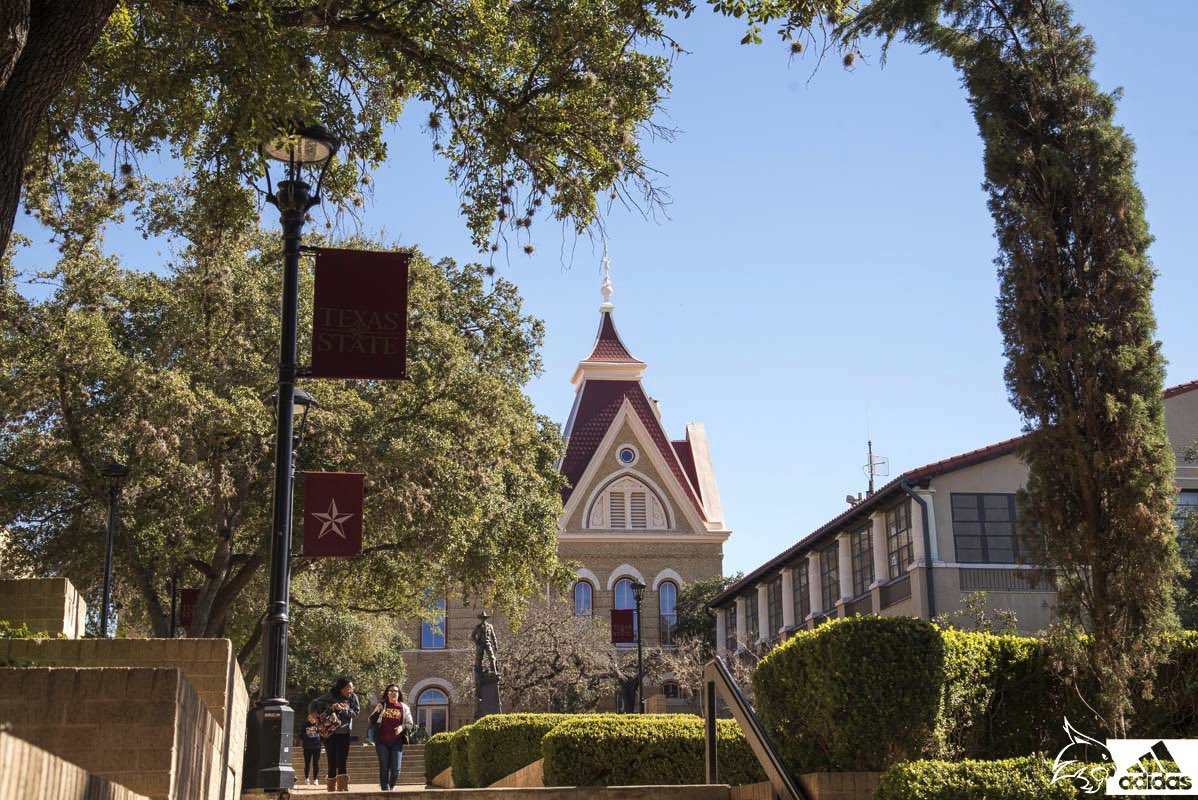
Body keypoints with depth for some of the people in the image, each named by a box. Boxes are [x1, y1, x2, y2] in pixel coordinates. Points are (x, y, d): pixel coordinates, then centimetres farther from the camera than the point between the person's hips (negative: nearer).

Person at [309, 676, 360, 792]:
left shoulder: (353, 697, 1)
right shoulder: (330, 697, -5)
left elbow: (355, 712, -9)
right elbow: (313, 704, 1)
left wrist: (342, 709, -22)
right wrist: (313, 713, -17)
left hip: (344, 734, 1)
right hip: (330, 733, -1)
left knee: (342, 763, -8)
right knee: (332, 764, 3)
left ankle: (343, 788, -9)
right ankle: (331, 789, 12)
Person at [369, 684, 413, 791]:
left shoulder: (404, 707, 5)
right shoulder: (381, 705, 5)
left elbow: (410, 724, 6)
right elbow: (372, 720, 4)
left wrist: (402, 727, -16)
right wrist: (378, 710, -14)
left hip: (397, 742, 0)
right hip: (382, 742, 0)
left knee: (396, 768, -2)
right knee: (384, 768, 0)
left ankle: (392, 787, 23)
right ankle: (385, 789, 8)